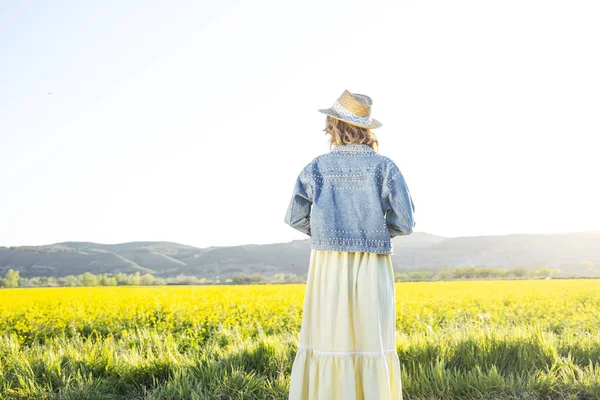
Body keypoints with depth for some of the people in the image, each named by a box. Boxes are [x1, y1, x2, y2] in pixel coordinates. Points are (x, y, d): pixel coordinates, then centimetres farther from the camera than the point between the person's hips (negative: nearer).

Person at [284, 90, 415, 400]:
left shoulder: (317, 167, 1)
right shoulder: (385, 167, -1)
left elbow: (295, 218, 4)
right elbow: (404, 223, -4)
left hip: (329, 265, 1)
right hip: (372, 267, 0)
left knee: (327, 340, 5)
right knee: (372, 344, 5)